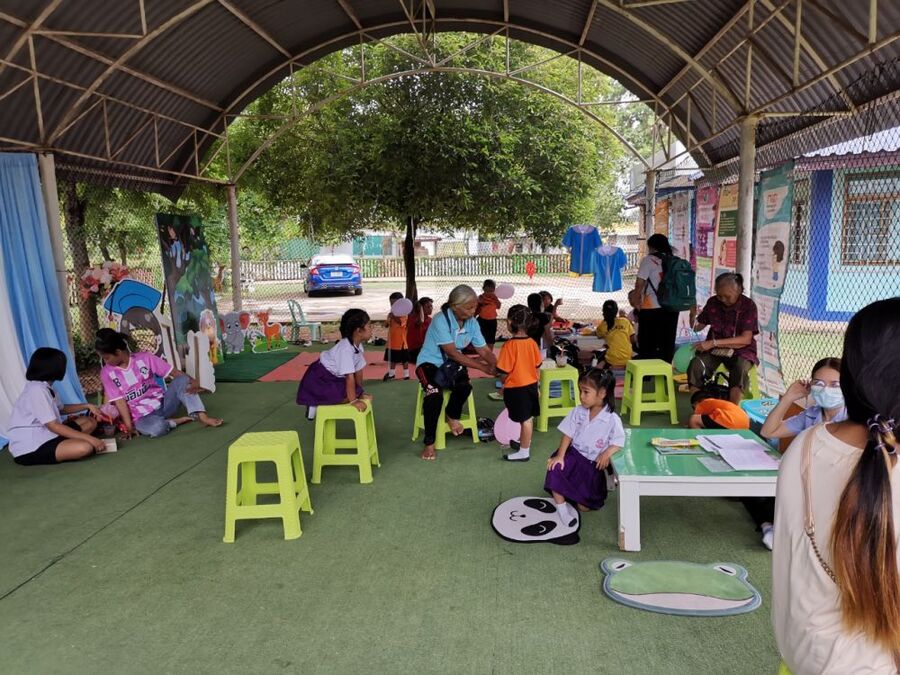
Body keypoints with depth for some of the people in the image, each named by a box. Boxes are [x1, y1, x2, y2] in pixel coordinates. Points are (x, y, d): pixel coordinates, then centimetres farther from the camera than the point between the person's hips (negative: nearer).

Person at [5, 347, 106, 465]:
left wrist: (87, 406, 15)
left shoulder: (45, 387, 9)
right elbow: (53, 426, -23)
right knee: (85, 447, -30)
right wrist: (90, 438, -23)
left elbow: (60, 409, 27)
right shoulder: (37, 391, -21)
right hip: (30, 448, -10)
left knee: (90, 422, 12)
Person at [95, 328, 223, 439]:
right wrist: (129, 426, -15)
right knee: (156, 428, -38)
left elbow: (173, 372, -8)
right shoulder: (107, 373, -1)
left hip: (162, 403, 2)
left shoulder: (144, 358, -2)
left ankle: (201, 416, -32)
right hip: (141, 416, -2)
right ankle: (182, 420, -11)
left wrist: (191, 380, -27)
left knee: (182, 380, -24)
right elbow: (119, 401, -6)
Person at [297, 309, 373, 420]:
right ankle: (315, 404, -8)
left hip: (334, 377, 9)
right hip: (319, 379, -9)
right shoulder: (346, 348, -31)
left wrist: (360, 392, 7)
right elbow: (350, 377, -31)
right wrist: (353, 401, -28)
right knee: (347, 395, -23)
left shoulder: (358, 345, -4)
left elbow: (358, 370, 4)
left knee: (355, 391, 0)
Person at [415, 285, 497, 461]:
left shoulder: (472, 323, -6)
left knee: (464, 386, -28)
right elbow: (453, 353, -26)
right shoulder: (441, 321, -25)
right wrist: (483, 367, -28)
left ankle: (452, 415, 6)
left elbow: (484, 350, -5)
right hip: (430, 363, -5)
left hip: (452, 364, 5)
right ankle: (429, 443, -16)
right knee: (435, 395, -32)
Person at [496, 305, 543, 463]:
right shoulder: (532, 342, -2)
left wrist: (503, 384, 0)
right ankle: (525, 442, 38)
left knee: (525, 419, 1)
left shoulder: (509, 345, -22)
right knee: (528, 417, 19)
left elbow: (505, 371, -18)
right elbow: (537, 365, 7)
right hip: (531, 384, 7)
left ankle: (524, 452, 13)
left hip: (516, 388, -7)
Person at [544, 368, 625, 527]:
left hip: (593, 464, -2)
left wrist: (607, 453, -33)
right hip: (574, 455, 3)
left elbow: (618, 442, -13)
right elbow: (568, 435, -3)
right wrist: (560, 455, -15)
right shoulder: (578, 412, -3)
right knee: (555, 468, -29)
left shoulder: (612, 419, -14)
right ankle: (561, 506, -14)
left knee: (585, 506, -5)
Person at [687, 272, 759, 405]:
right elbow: (700, 325, 12)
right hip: (714, 349, 2)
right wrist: (694, 324, -14)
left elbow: (746, 339, -17)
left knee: (740, 369, -37)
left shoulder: (748, 305, -9)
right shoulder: (713, 302, 1)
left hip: (740, 350, -2)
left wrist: (714, 343, -26)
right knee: (695, 366, -30)